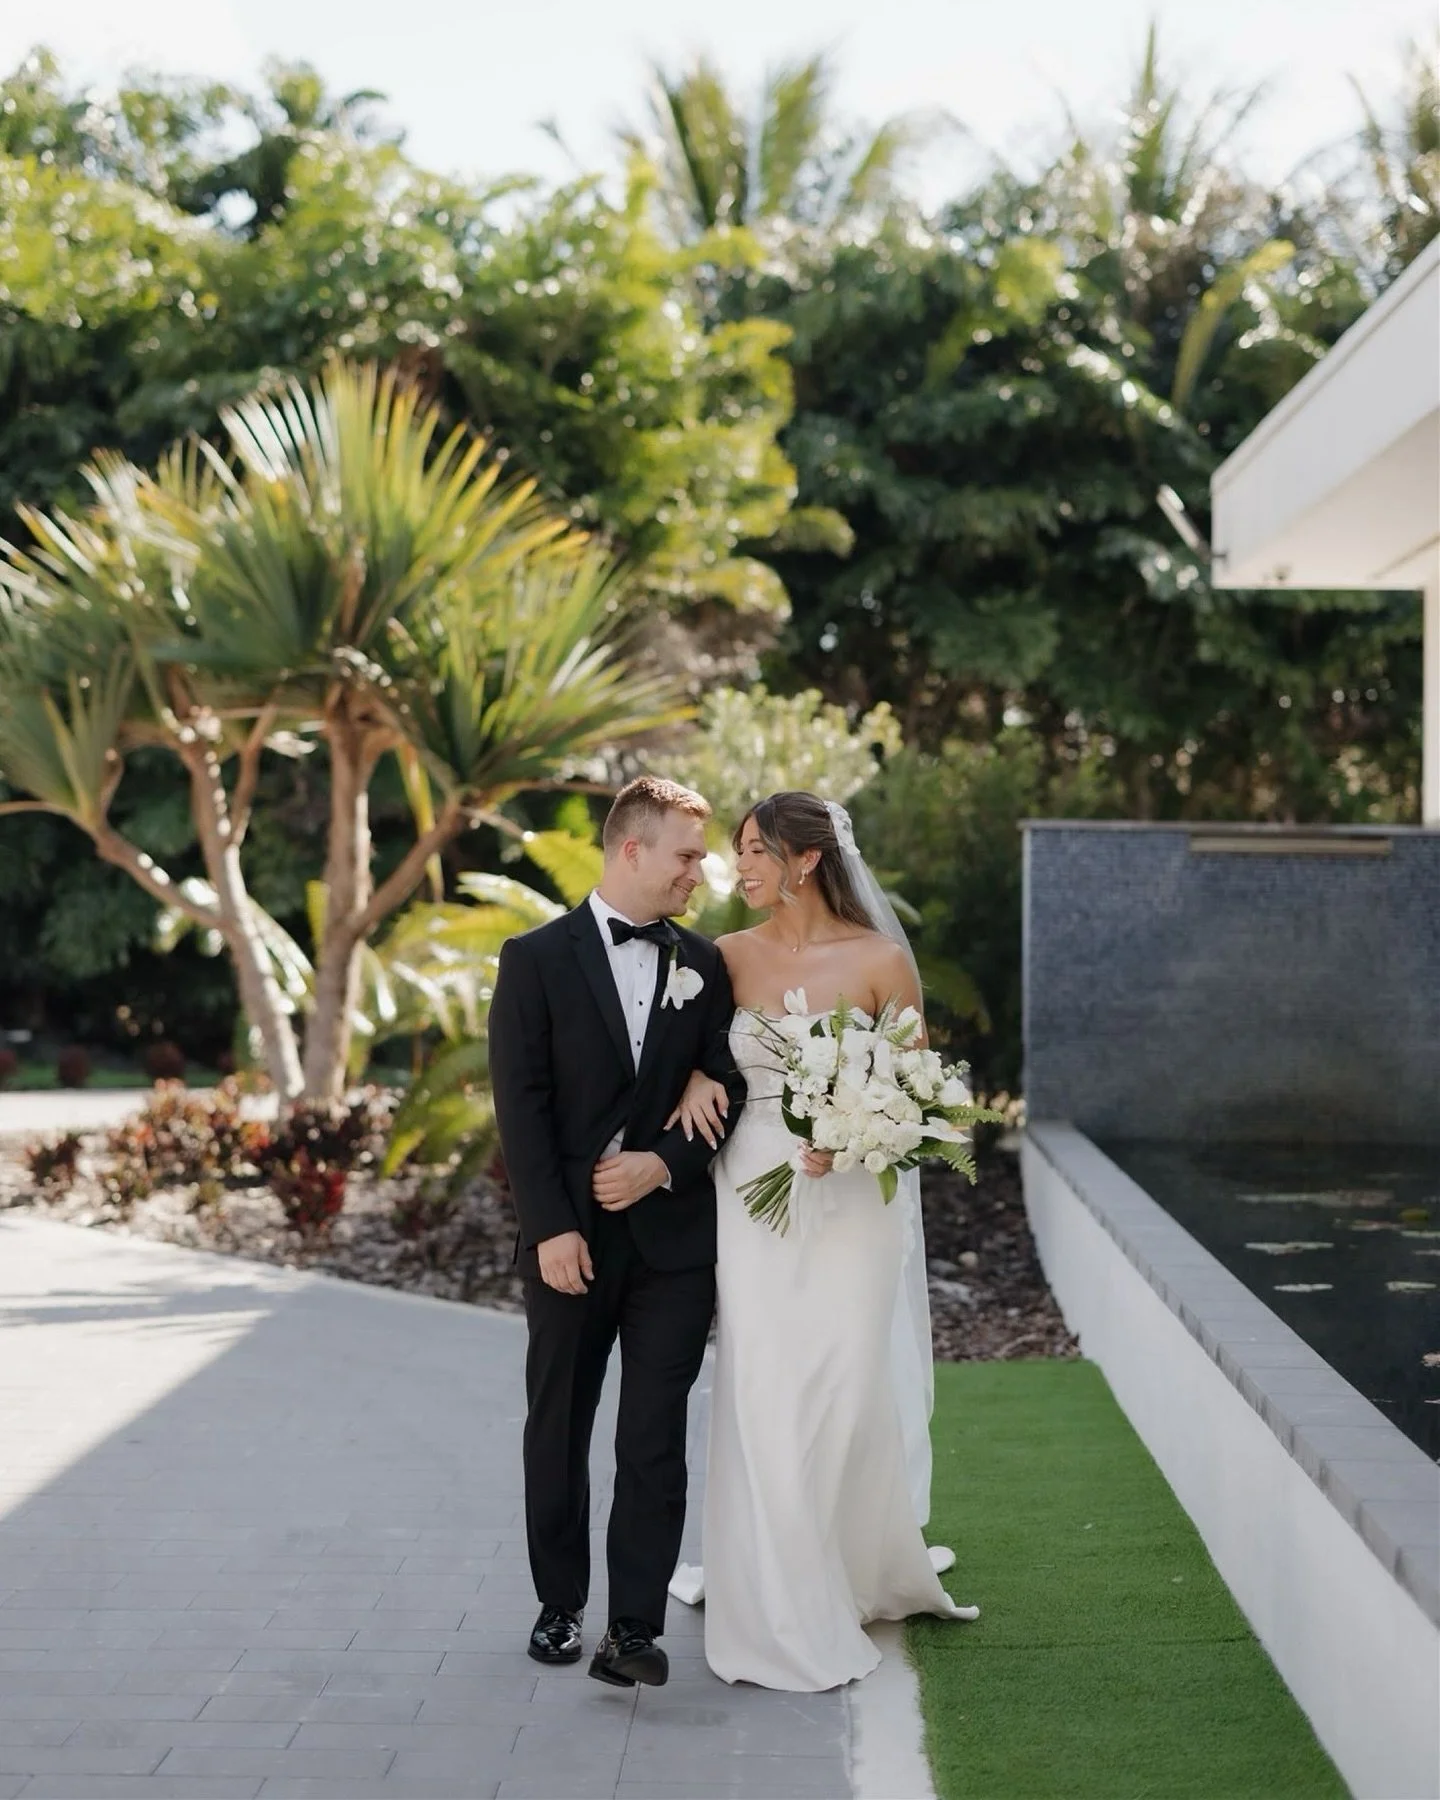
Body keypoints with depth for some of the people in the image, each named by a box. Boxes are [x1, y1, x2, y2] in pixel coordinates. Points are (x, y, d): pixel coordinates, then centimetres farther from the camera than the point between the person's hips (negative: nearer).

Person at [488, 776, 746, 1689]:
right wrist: (552, 1227, -13)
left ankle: (636, 1627, 2)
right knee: (559, 1431, 11)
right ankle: (560, 1604, 25)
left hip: (673, 1230, 2)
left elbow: (725, 1089, 5)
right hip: (571, 1232, -1)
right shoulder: (538, 958, -3)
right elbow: (521, 1103, -7)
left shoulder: (703, 964, 7)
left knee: (656, 1440, -1)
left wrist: (663, 1162, -12)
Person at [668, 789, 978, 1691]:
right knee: (762, 1404, 0)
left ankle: (866, 1572, 30)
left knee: (850, 1396, 2)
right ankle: (784, 1610, 12)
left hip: (852, 1201, -2)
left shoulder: (881, 961, -4)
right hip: (754, 1201, 2)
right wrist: (694, 1079, -6)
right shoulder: (731, 956, 3)